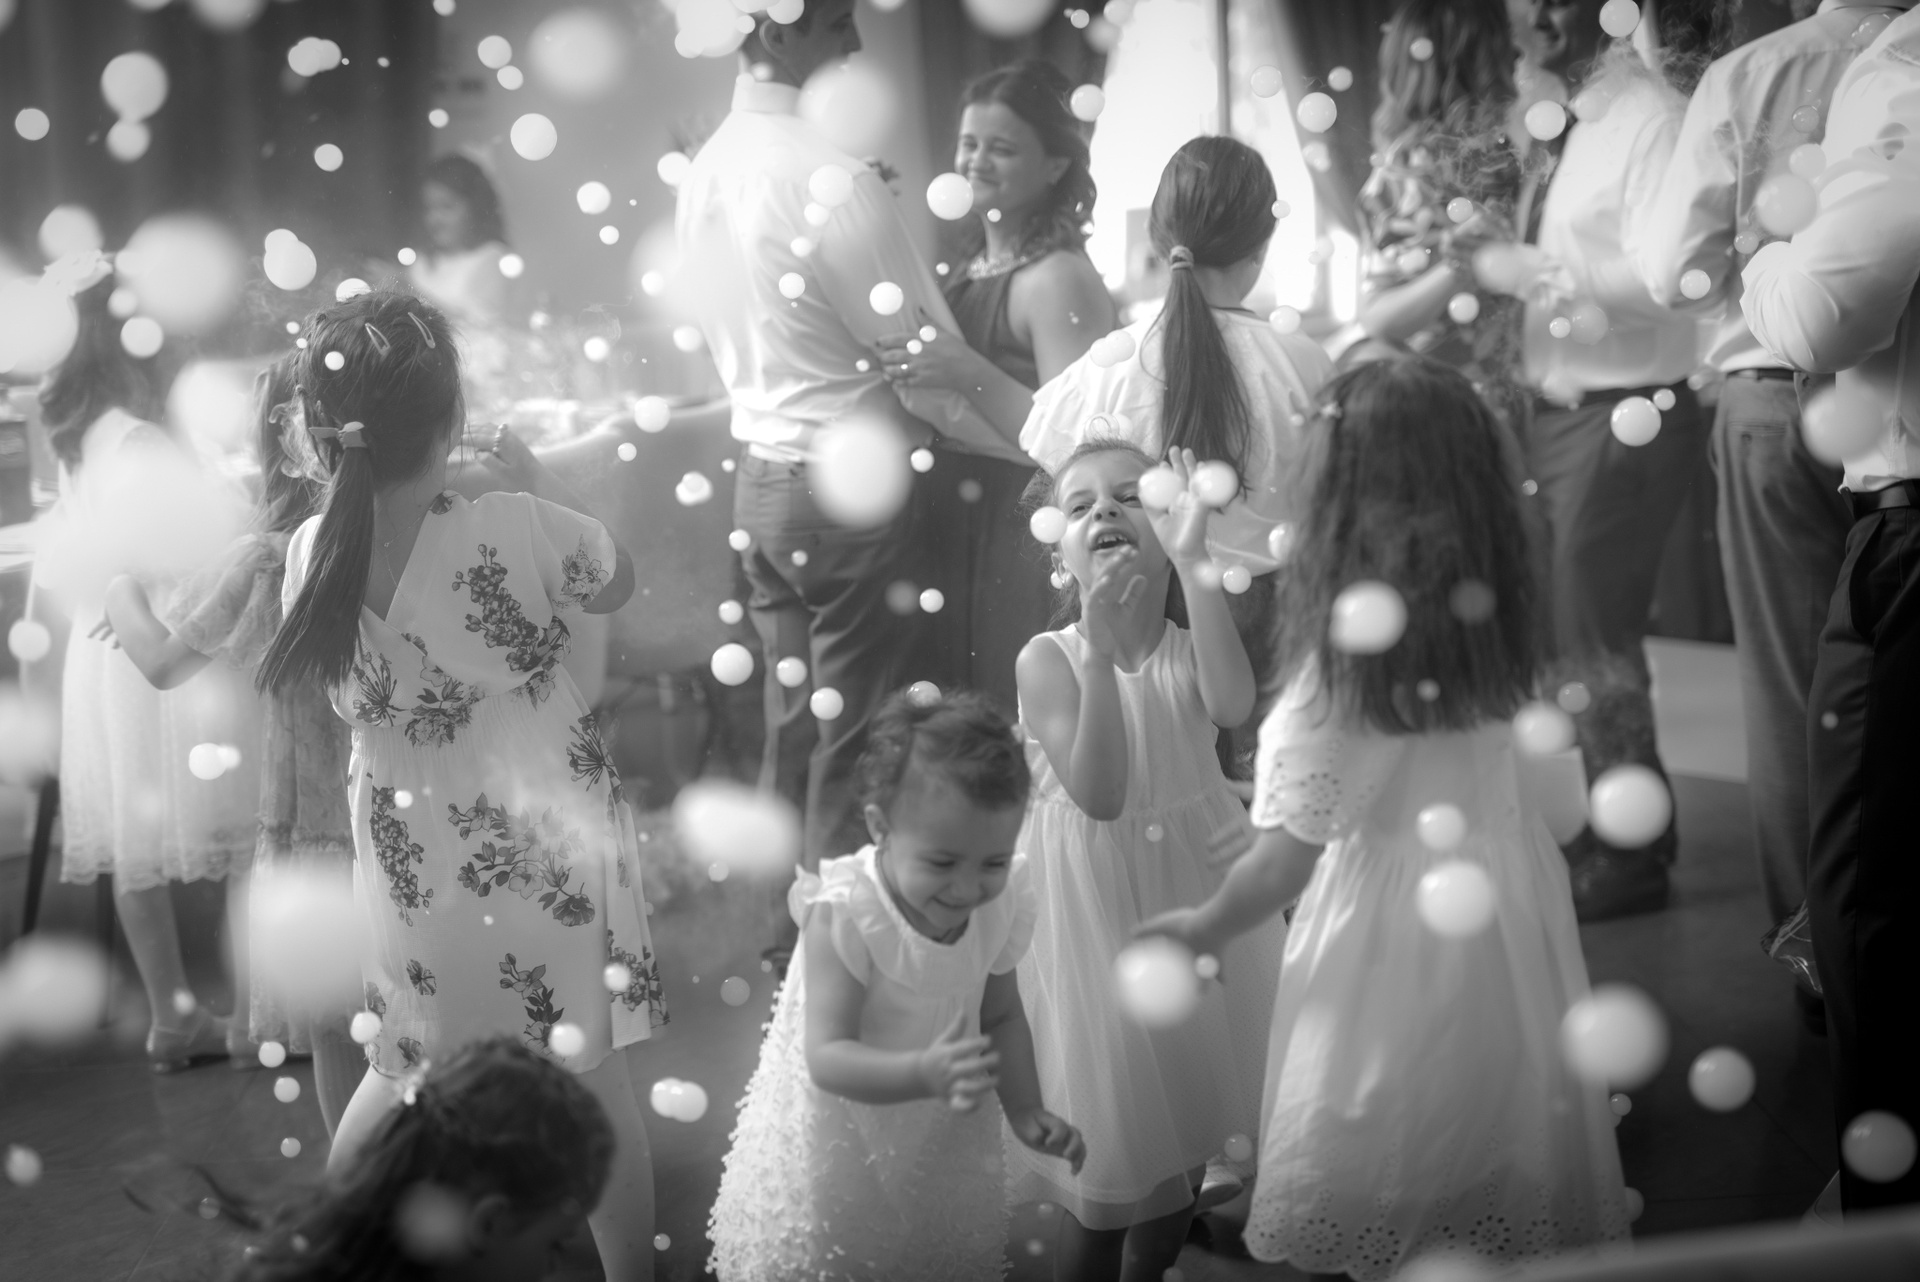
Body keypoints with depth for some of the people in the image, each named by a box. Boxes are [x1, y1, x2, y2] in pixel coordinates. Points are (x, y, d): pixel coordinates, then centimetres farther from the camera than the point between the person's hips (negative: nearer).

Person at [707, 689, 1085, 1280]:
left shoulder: (1000, 907, -13)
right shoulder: (844, 917, -30)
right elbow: (827, 1058, -34)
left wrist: (1025, 1109, -8)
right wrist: (925, 1074, -49)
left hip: (944, 1138, 5)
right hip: (838, 1137, -4)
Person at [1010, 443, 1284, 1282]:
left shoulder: (1189, 648, -9)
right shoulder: (1048, 660, -16)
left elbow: (1234, 705, -33)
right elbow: (1099, 794, -27)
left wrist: (1193, 565, -37)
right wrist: (1102, 654, -36)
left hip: (1195, 888, 3)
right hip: (1094, 904, -3)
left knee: (1187, 1115, 16)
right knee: (1110, 1133, 6)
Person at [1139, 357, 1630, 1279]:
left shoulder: (1336, 669, -24)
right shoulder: (1491, 621, -9)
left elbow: (1283, 863, -18)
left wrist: (1205, 927, 0)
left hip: (1396, 930, -6)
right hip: (1503, 892, 6)